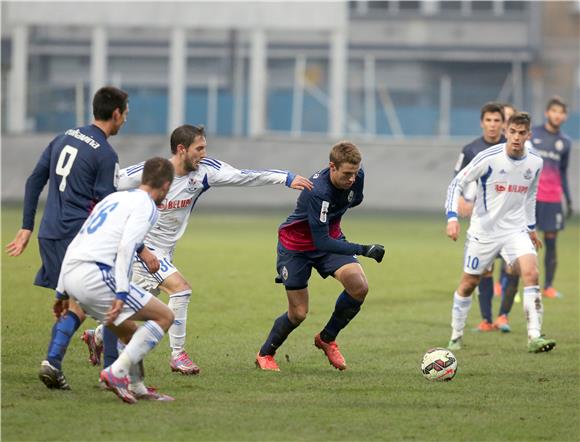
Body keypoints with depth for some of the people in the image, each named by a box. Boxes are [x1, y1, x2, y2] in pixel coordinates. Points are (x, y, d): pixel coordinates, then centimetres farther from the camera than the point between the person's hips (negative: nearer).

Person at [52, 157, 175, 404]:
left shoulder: (113, 199, 26)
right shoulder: (146, 206, 1)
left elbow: (74, 245, 26)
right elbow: (126, 246, -15)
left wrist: (62, 291, 30)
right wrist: (121, 293, -19)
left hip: (71, 274, 9)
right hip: (95, 275, -9)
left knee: (130, 332, 24)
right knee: (164, 317, -1)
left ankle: (137, 389, 24)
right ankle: (117, 372, -11)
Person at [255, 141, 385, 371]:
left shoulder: (356, 176, -17)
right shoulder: (317, 192, -38)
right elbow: (321, 242, -38)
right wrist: (363, 250, -42)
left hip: (330, 238, 6)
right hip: (296, 246, -6)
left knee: (359, 286, -18)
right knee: (299, 313, -2)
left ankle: (327, 338, 5)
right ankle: (265, 355, 25)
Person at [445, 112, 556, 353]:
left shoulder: (535, 162, -3)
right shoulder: (489, 158, -17)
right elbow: (457, 183, -11)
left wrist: (531, 227, 22)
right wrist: (452, 217, -22)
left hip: (516, 230, 2)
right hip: (484, 231, -2)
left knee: (531, 272, -20)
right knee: (468, 284, 7)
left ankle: (534, 337, -21)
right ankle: (456, 336, 27)